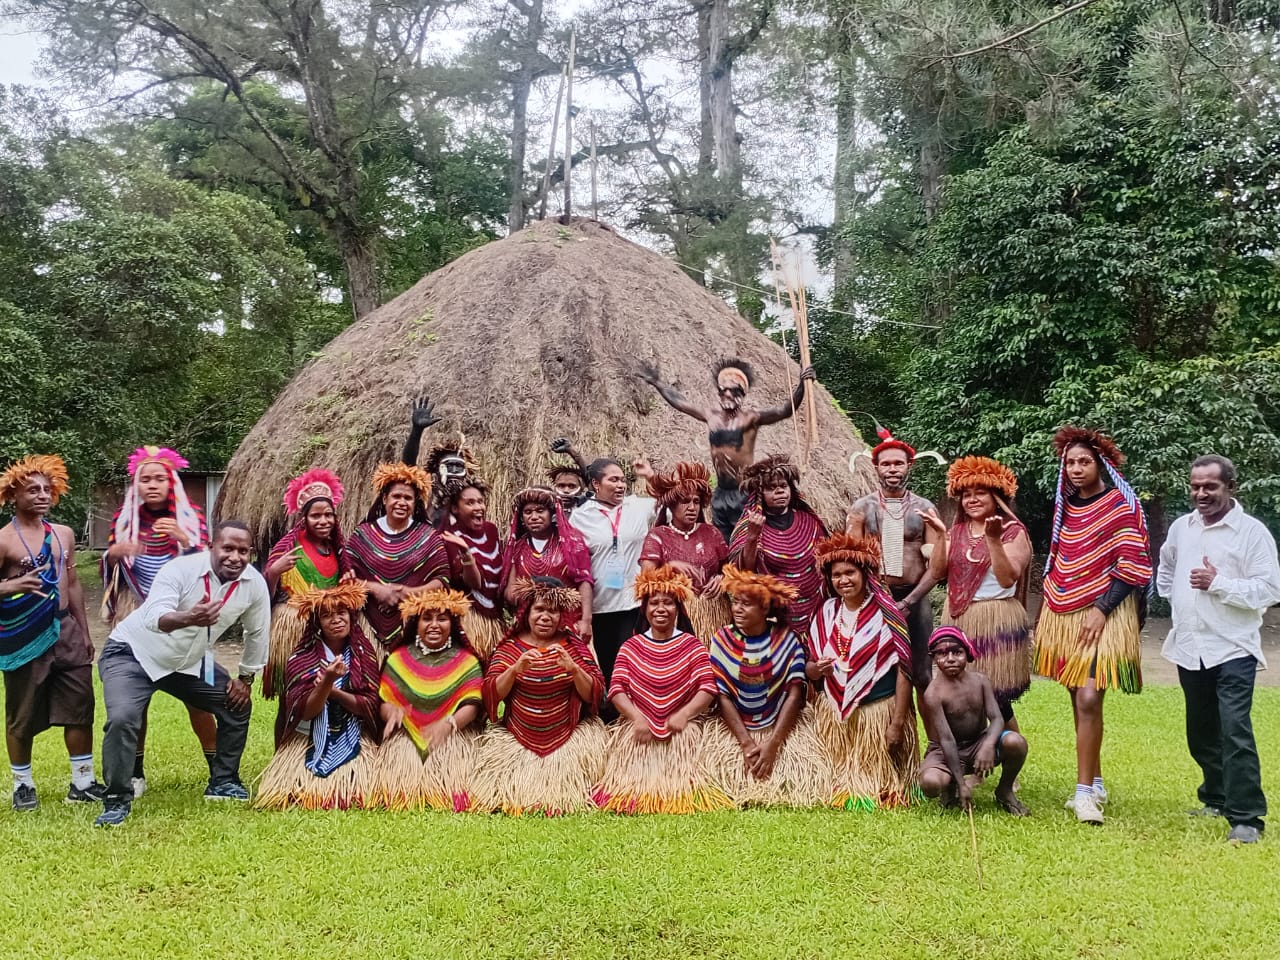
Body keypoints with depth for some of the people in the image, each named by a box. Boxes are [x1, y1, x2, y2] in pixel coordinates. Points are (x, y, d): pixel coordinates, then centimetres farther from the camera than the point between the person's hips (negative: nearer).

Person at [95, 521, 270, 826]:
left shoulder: (255, 584, -15)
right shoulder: (181, 569, -30)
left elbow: (258, 632, 3)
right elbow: (155, 618, -45)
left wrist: (246, 677, 6)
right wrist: (189, 618, -65)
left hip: (189, 661, 6)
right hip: (133, 653, -6)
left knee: (238, 705, 6)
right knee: (122, 719, -26)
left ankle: (223, 782, 24)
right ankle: (117, 800, -8)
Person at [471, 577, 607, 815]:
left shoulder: (573, 645, 3)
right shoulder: (511, 646, 4)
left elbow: (594, 694, -4)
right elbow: (491, 693, -5)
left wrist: (573, 668, -23)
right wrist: (515, 669, -24)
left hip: (568, 734, 0)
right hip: (517, 734, 0)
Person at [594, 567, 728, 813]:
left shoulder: (692, 645, 7)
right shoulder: (630, 647, 11)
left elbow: (708, 688, -4)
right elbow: (617, 689, -1)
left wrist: (683, 714, -20)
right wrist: (637, 717, -18)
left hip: (681, 729, -1)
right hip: (638, 726, 1)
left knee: (679, 779, -21)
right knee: (635, 777, -20)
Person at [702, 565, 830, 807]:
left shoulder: (787, 639, -6)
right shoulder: (723, 638, -6)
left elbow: (795, 694, -10)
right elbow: (722, 696, -8)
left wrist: (773, 743, -20)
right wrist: (746, 742, -19)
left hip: (782, 726, 0)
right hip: (734, 727, 1)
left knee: (801, 774, -20)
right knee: (734, 773, -22)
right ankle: (748, 803, 9)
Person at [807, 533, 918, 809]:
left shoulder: (886, 614, -8)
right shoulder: (825, 613, 5)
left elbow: (903, 670, -9)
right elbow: (809, 669, 10)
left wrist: (897, 723, -12)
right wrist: (816, 669, -15)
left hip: (879, 713, -3)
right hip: (833, 714, 4)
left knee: (879, 782, 5)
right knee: (842, 780, 9)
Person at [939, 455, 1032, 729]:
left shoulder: (1013, 531, -6)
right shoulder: (957, 531, 11)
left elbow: (1007, 579, -17)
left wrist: (993, 539, -26)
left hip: (995, 619, -5)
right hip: (957, 618, 6)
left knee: (996, 697, -4)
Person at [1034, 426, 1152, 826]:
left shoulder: (1122, 505, -5)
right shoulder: (1065, 506, 13)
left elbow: (1131, 566, -9)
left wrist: (1101, 610, -16)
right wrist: (1046, 610, 16)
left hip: (1104, 615, -6)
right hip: (1063, 613, 6)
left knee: (1088, 700, -14)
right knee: (1078, 701, 9)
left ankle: (1085, 792, -8)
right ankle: (1095, 782, 20)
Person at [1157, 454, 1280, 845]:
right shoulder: (1181, 527, 8)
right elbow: (1165, 568, 28)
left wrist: (1218, 583, -21)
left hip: (1232, 650, -6)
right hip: (1189, 649, 6)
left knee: (1235, 732, -14)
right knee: (1201, 734, 16)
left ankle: (1246, 817, -9)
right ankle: (1218, 799, 32)